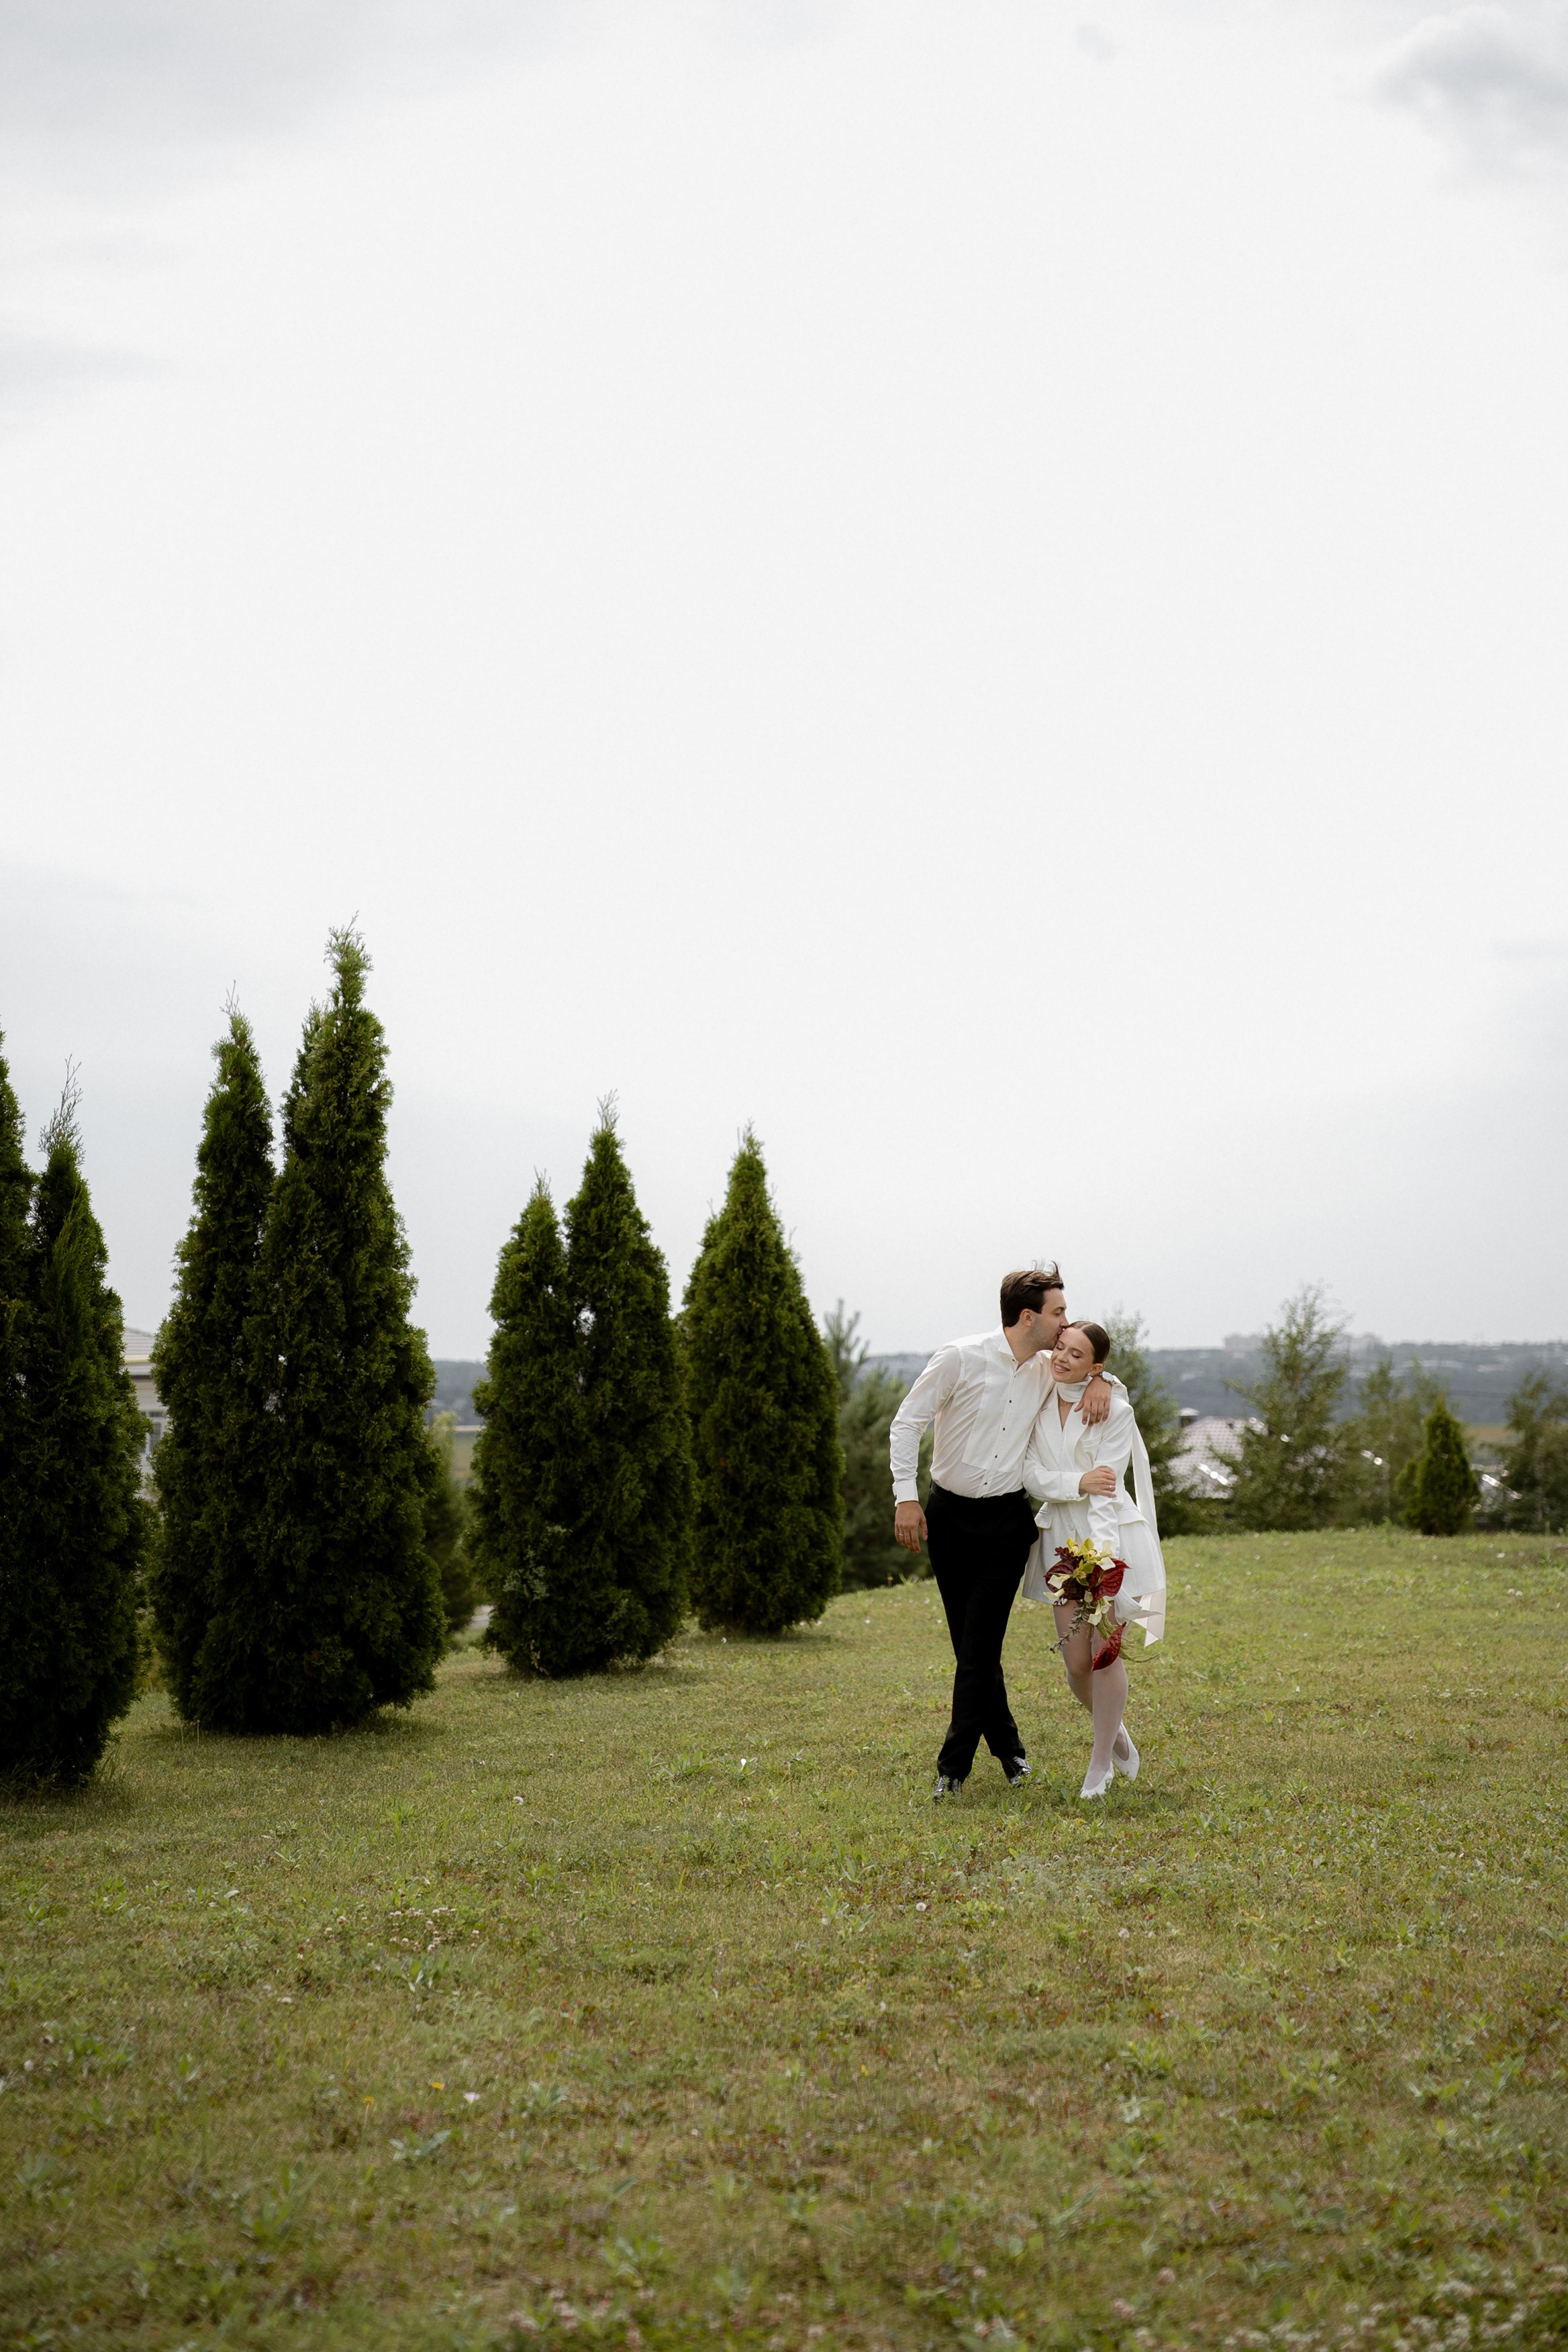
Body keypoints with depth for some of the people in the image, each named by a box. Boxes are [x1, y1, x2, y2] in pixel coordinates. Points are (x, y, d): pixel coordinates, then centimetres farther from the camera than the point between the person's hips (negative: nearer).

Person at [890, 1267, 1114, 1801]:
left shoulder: (1047, 1370, 2)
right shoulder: (960, 1358, -11)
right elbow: (907, 1422, -7)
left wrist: (1099, 1381, -3)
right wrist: (906, 1497, -13)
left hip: (1007, 1521, 2)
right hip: (949, 1516, -2)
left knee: (980, 1645, -6)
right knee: (969, 1643, 7)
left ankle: (954, 1766, 2)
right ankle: (1007, 1747, 24)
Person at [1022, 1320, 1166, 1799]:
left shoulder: (1114, 1411, -8)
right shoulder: (1038, 1403, 4)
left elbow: (1106, 1493, -13)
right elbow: (1031, 1474, -2)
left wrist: (1097, 1555, -23)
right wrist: (1078, 1482, -19)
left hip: (1111, 1535, -4)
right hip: (1060, 1535, 4)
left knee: (1104, 1652, -5)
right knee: (1076, 1661, 3)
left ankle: (1100, 1764, 10)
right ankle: (1114, 1729, 33)